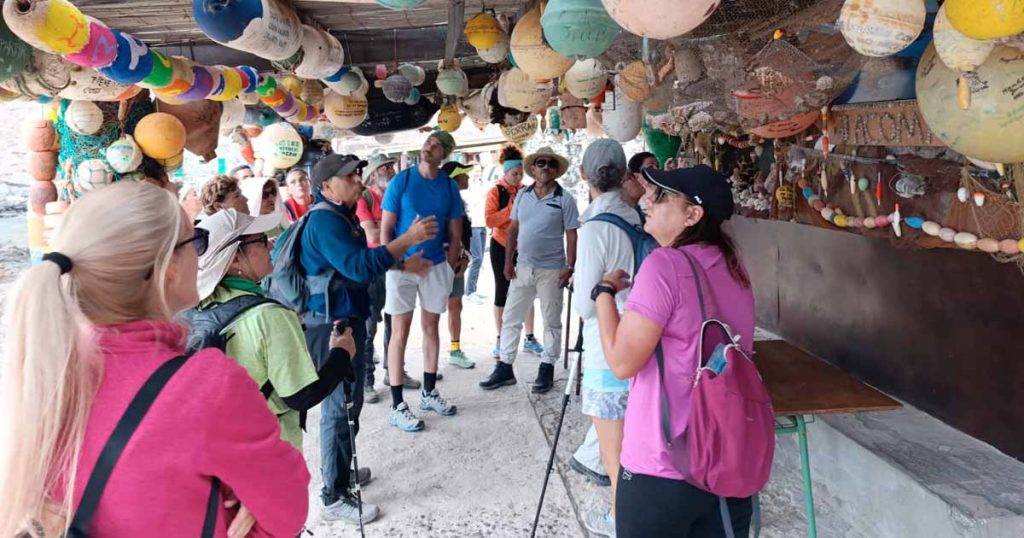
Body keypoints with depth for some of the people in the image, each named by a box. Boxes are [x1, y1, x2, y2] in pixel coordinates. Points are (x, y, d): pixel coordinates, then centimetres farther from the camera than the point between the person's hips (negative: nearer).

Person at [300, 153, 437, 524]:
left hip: (346, 321, 10)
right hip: (332, 326, -10)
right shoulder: (324, 220, -18)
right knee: (340, 408, -4)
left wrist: (402, 264, 21)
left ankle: (340, 469, 37)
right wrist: (407, 239, -27)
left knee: (347, 402, 20)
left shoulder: (341, 216, 15)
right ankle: (335, 498, 6)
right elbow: (360, 267, -28)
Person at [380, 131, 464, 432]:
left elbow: (455, 232, 7)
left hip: (437, 265, 4)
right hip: (402, 266, -3)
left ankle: (429, 393, 28)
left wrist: (450, 268, 2)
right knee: (400, 332, -1)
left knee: (431, 327, 14)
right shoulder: (401, 181, -6)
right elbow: (386, 229, -6)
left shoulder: (449, 187, 3)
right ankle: (397, 407, 4)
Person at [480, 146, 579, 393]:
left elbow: (571, 235, -6)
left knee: (551, 322, 7)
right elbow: (513, 228, 10)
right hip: (522, 268, 4)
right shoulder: (522, 195, 6)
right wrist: (508, 261, 4)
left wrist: (570, 267, -13)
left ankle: (546, 370, 19)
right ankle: (505, 368, 18)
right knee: (510, 319, 8)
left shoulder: (565, 199, -5)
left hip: (551, 270, -4)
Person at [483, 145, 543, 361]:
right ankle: (500, 340, 13)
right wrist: (511, 209, -21)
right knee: (502, 291, 4)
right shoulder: (495, 192, -6)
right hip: (502, 247, -3)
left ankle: (529, 338, 13)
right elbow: (489, 220, -17)